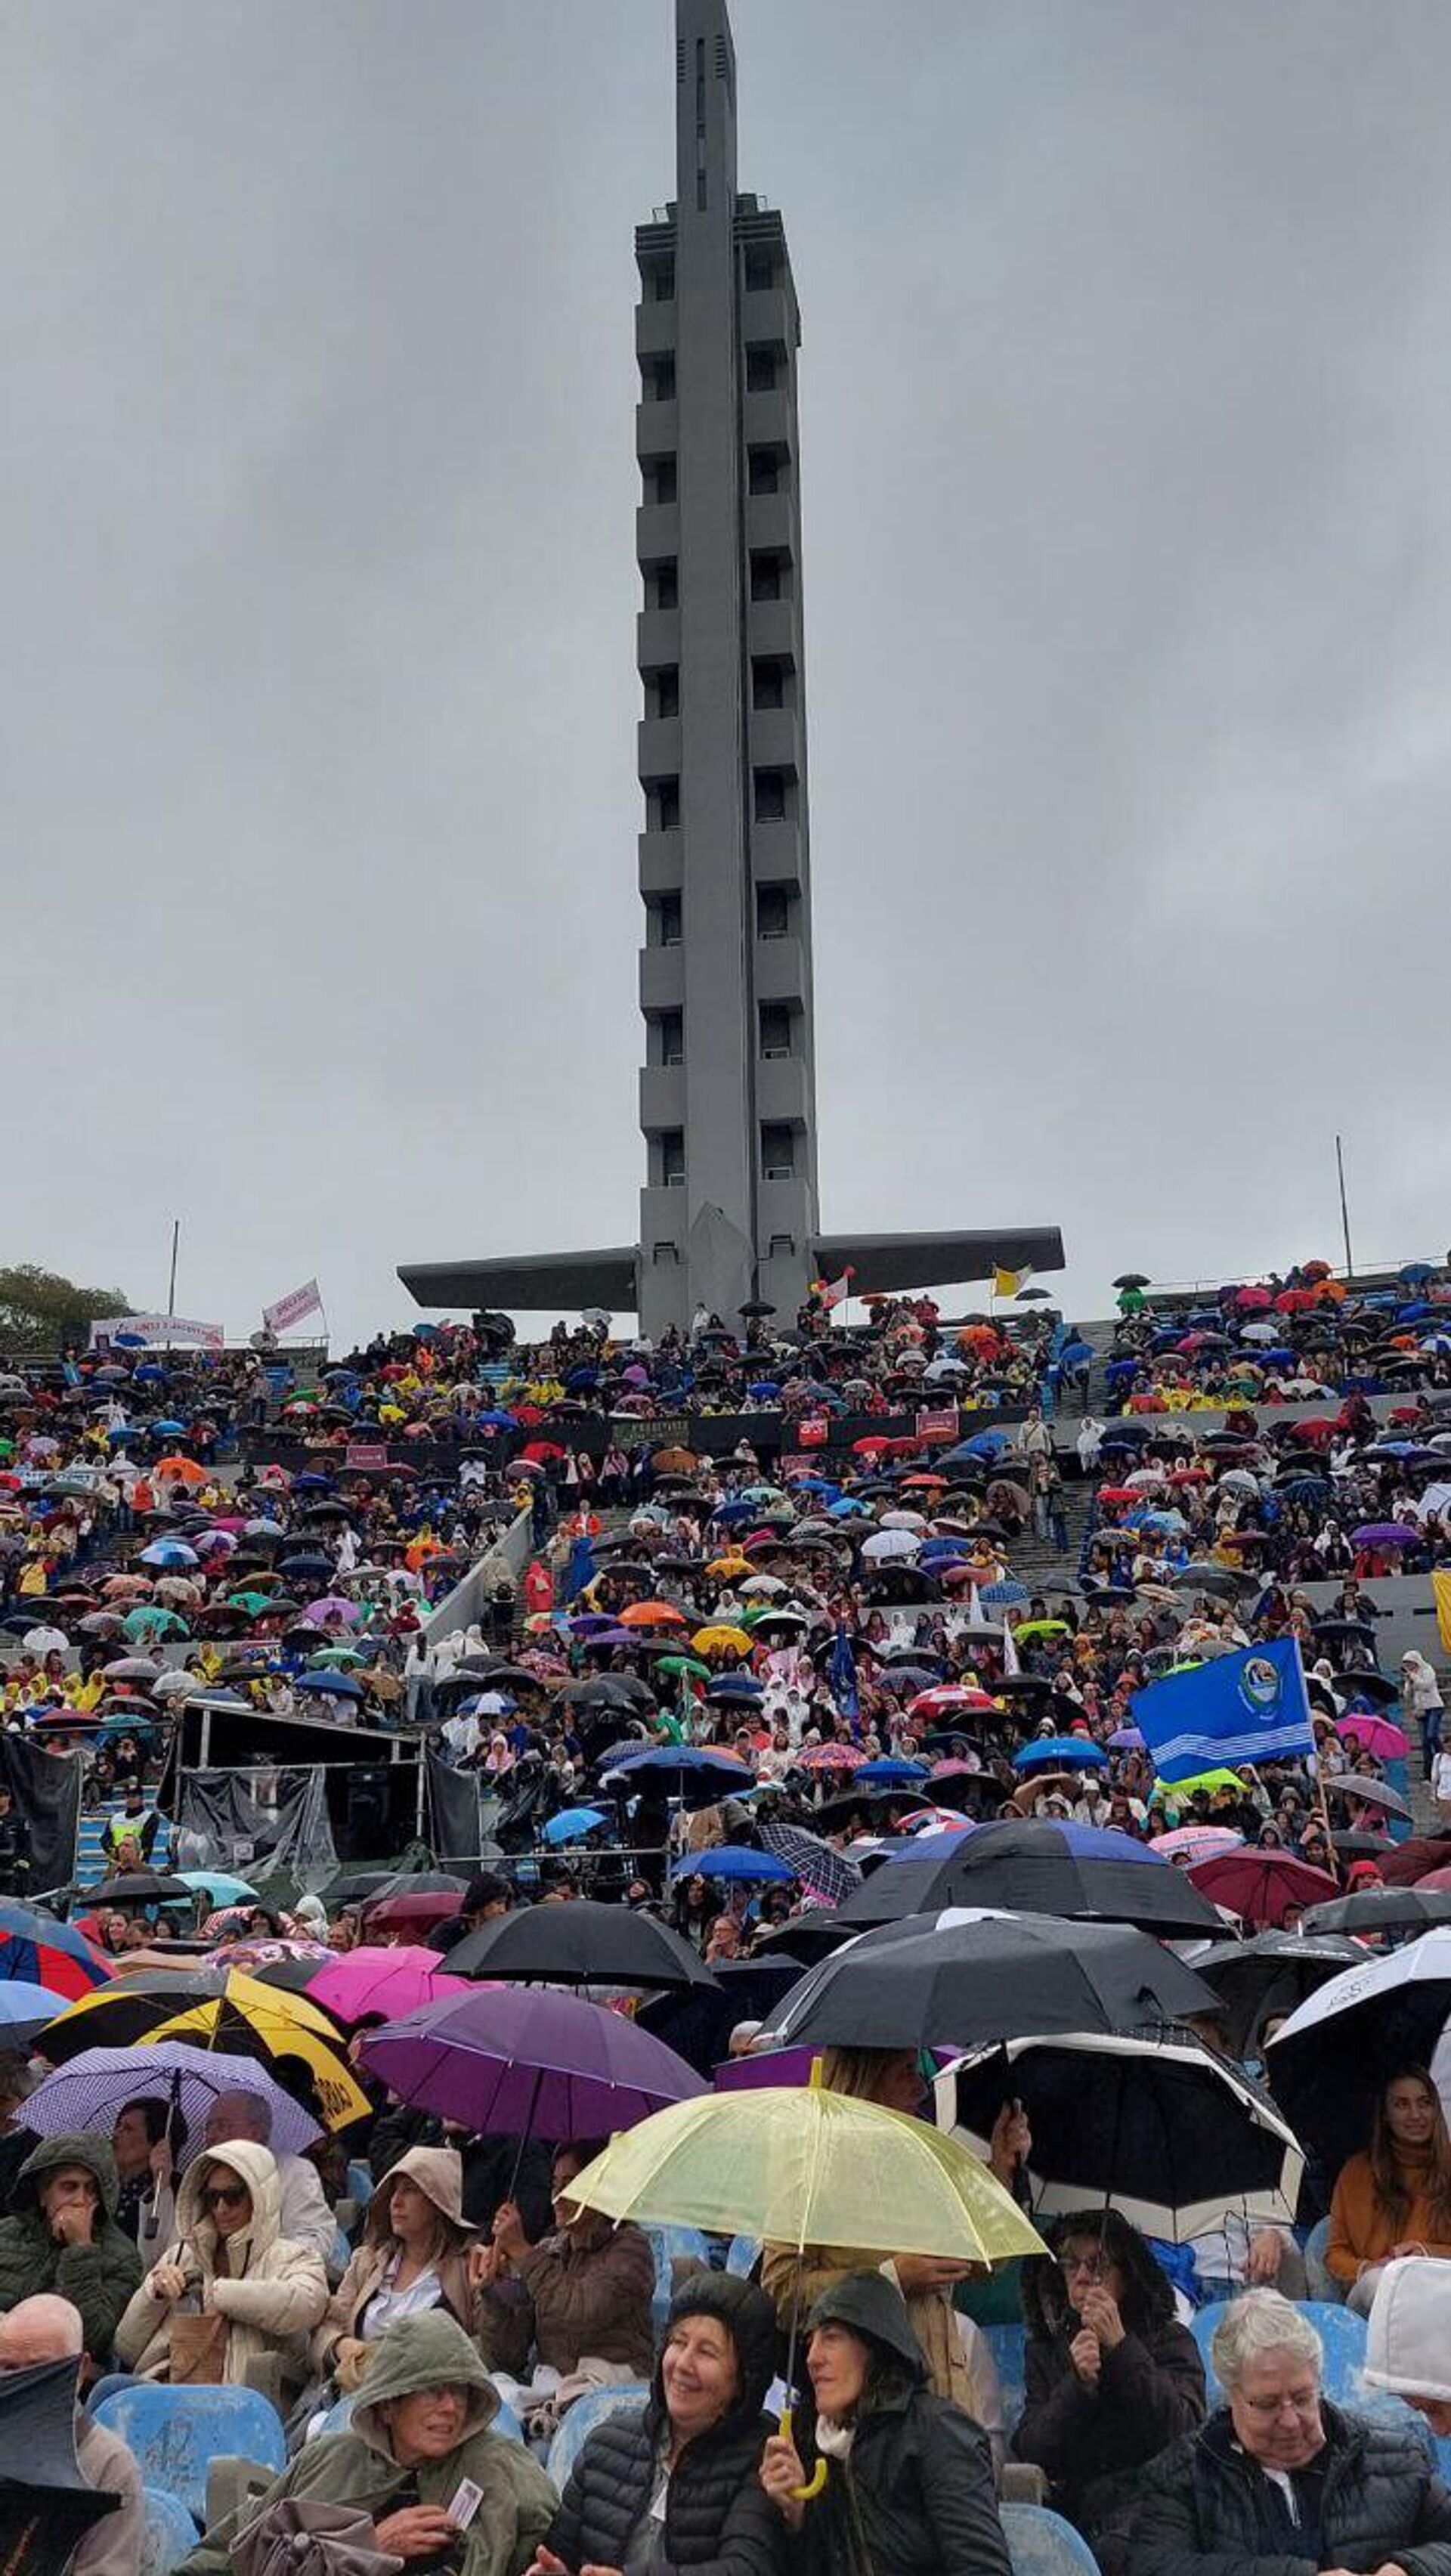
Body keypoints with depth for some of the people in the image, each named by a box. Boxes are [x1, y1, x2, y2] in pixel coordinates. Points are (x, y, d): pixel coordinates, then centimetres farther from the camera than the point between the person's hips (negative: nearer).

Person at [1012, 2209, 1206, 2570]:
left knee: (1109, 2554, -35)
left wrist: (1121, 2347, -14)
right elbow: (1028, 2452, 4)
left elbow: (1185, 2430, -9)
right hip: (1077, 2510, 3)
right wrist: (1078, 2383, -12)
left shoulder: (1169, 2339, 8)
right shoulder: (1046, 2350, 16)